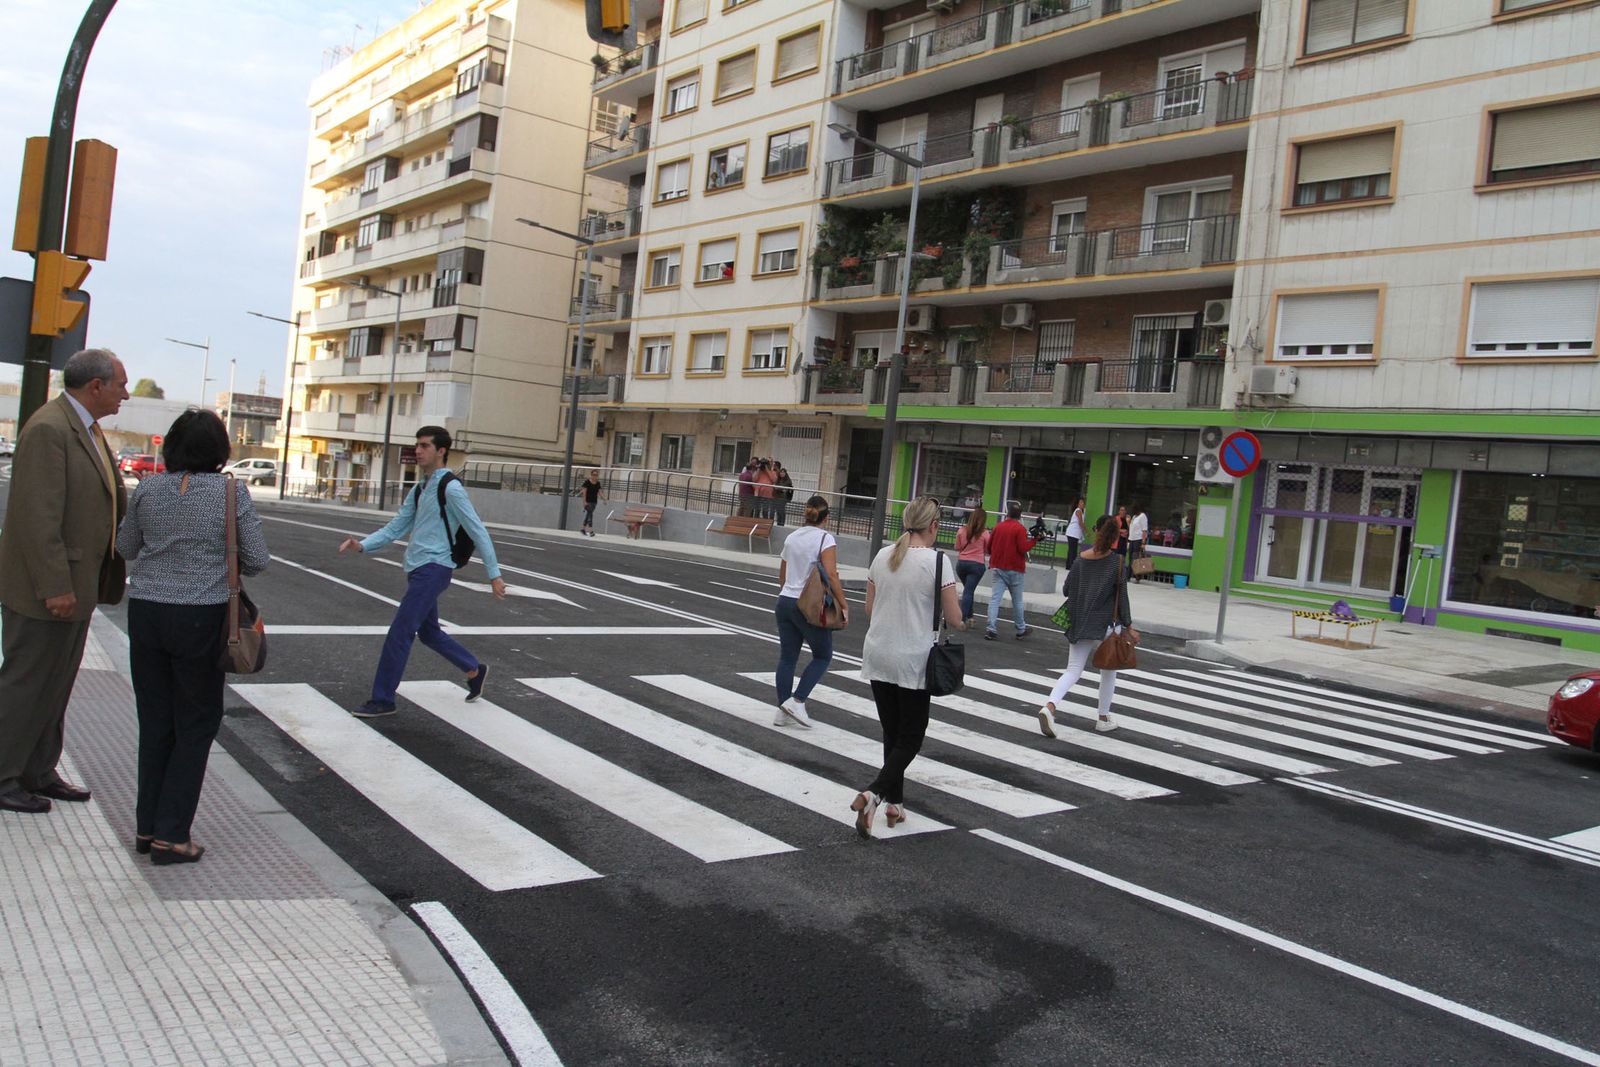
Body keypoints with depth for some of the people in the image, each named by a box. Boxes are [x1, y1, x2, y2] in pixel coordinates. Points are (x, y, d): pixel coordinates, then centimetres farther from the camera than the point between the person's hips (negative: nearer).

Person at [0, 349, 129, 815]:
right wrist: (55, 587, -24)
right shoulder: (48, 429, -19)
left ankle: (39, 772, 28)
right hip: (43, 588, -10)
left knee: (55, 686, 17)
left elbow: (112, 502, 17)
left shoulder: (87, 429, 13)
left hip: (75, 583, 10)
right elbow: (38, 516, -24)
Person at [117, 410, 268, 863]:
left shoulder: (148, 488, 1)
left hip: (146, 612, 4)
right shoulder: (232, 493, -9)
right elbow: (256, 560, -5)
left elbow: (126, 547, 14)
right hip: (201, 617, -4)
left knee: (154, 720, 14)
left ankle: (147, 827, 22)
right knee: (196, 724, 7)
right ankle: (170, 835, 7)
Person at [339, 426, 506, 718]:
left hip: (433, 569, -9)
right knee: (429, 632, 20)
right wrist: (362, 545, -2)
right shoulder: (418, 490, 15)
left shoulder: (451, 488, -11)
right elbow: (395, 528, 15)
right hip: (418, 570, 9)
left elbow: (477, 531, -11)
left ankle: (383, 700, -1)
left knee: (399, 633, -9)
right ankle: (475, 669, 37)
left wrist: (494, 574, -13)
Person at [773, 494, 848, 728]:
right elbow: (831, 575, -20)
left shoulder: (791, 537, 11)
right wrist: (844, 604, -15)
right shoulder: (825, 538, -9)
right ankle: (797, 701, -1)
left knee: (787, 657, 11)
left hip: (785, 601, 6)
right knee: (823, 656, 10)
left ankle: (782, 711, 13)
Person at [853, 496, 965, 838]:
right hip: (913, 662, -5)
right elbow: (954, 619, -10)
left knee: (892, 734, 17)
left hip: (877, 656, 5)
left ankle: (894, 804, 22)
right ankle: (874, 793, -12)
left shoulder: (882, 556, 4)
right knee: (910, 738, 6)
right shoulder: (937, 561, -11)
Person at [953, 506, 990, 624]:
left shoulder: (961, 531, -2)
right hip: (977, 565, -3)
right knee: (968, 591, -2)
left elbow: (957, 548, 5)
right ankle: (962, 619, -10)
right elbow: (988, 551, -2)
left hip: (961, 563, 3)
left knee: (967, 590, 21)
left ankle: (969, 616, 27)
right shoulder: (984, 533, -9)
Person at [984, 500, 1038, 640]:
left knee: (995, 598, -1)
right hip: (1015, 569, -3)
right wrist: (1034, 540, -5)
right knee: (1017, 601, 10)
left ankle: (991, 629, -12)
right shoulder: (1019, 528, -11)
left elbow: (989, 547, 10)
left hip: (998, 567, 3)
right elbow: (1023, 548, -17)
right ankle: (1021, 630, 22)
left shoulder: (998, 526, 4)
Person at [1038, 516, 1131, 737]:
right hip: (1105, 625, -3)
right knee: (1108, 670, 19)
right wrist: (1128, 624, 0)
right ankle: (1104, 718, 25)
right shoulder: (1117, 562, -8)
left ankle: (1050, 706, -20)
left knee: (1073, 670, 4)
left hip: (1080, 625, 3)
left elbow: (1067, 590, 8)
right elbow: (1121, 595, -8)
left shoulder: (1081, 559, 2)